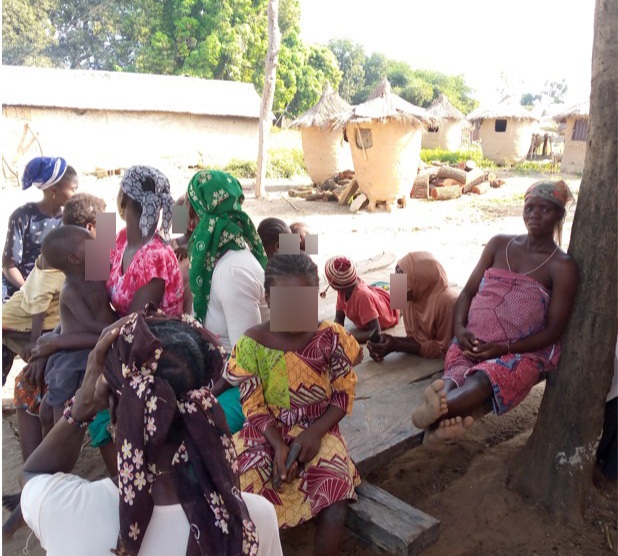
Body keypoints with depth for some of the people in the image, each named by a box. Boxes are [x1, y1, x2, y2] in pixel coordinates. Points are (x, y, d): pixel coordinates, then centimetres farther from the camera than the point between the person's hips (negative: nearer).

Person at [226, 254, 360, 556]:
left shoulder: (331, 337, -11)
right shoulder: (251, 342, -11)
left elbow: (344, 394, -3)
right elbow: (254, 408, -6)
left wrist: (315, 432, -17)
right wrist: (278, 445, -20)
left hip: (318, 432, 0)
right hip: (268, 433, 1)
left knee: (334, 513, -20)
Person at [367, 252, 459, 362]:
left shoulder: (447, 301, -26)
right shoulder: (409, 298, -7)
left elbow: (444, 349, -19)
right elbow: (415, 337, 2)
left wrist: (398, 346, -22)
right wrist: (392, 340, -17)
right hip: (424, 359, 5)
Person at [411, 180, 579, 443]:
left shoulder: (563, 267, 0)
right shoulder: (499, 244, 12)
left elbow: (553, 330, -4)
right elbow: (468, 292, 12)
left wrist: (504, 348, -18)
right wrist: (460, 329, -9)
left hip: (523, 351, -3)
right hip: (474, 342, 4)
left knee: (484, 379, -38)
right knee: (456, 373, -33)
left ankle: (437, 414, -65)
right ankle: (447, 417, -62)